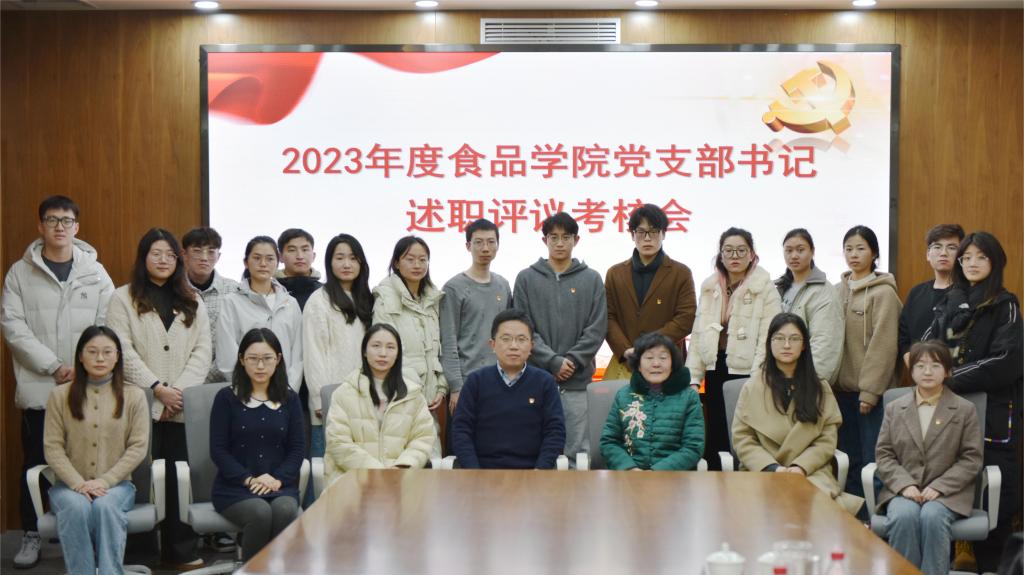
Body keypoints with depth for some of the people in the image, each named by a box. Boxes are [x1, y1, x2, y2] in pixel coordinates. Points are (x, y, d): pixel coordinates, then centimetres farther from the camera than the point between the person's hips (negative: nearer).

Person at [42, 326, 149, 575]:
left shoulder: (134, 396, 6)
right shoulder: (59, 395, 6)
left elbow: (138, 447, -1)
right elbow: (52, 447, 0)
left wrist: (104, 481, -13)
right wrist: (78, 483, -14)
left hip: (115, 483, 0)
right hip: (70, 484, 0)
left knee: (105, 505, -34)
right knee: (77, 507, -34)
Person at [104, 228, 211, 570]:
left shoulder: (192, 302, 17)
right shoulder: (124, 299, 7)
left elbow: (203, 350, 8)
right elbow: (124, 351, -3)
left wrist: (181, 389, -6)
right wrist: (157, 387, -12)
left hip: (183, 406, 2)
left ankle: (181, 551, 0)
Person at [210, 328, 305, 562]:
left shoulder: (289, 399, 13)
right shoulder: (227, 398, 5)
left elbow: (298, 448, 9)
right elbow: (218, 450, 0)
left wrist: (277, 479, -9)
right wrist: (249, 480, -12)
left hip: (280, 484, 2)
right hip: (235, 486, -2)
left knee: (285, 511, -32)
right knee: (260, 513, -33)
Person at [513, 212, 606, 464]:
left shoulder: (591, 279, 8)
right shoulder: (527, 278, 6)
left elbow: (597, 329, 3)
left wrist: (573, 361, -9)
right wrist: (553, 362, -10)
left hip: (577, 381, 0)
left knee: (576, 451, 2)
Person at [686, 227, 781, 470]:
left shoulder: (765, 290, -4)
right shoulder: (709, 288, 12)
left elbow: (767, 341, -10)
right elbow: (698, 336, 12)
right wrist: (693, 379, 5)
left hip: (746, 374, -5)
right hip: (716, 372, 5)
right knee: (715, 443, 9)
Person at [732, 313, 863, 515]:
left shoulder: (820, 388, 13)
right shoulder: (753, 386, 8)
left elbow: (827, 440, 7)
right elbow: (742, 439, 3)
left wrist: (800, 467, -10)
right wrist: (772, 468, -12)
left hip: (811, 473, 1)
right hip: (763, 473, -1)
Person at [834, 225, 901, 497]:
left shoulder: (884, 293, -7)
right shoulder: (837, 291, 12)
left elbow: (883, 344, -12)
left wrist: (869, 390, -15)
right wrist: (828, 382, 6)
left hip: (870, 392, -6)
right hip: (841, 388, 6)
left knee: (872, 462, -5)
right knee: (849, 461, 11)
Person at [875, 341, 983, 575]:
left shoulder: (965, 410, 9)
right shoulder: (894, 409, 14)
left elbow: (971, 459, 2)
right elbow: (884, 454, 8)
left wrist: (938, 487, -11)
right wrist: (905, 485, -10)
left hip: (946, 493, -1)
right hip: (902, 490, 1)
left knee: (932, 517, -34)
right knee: (904, 516, -32)